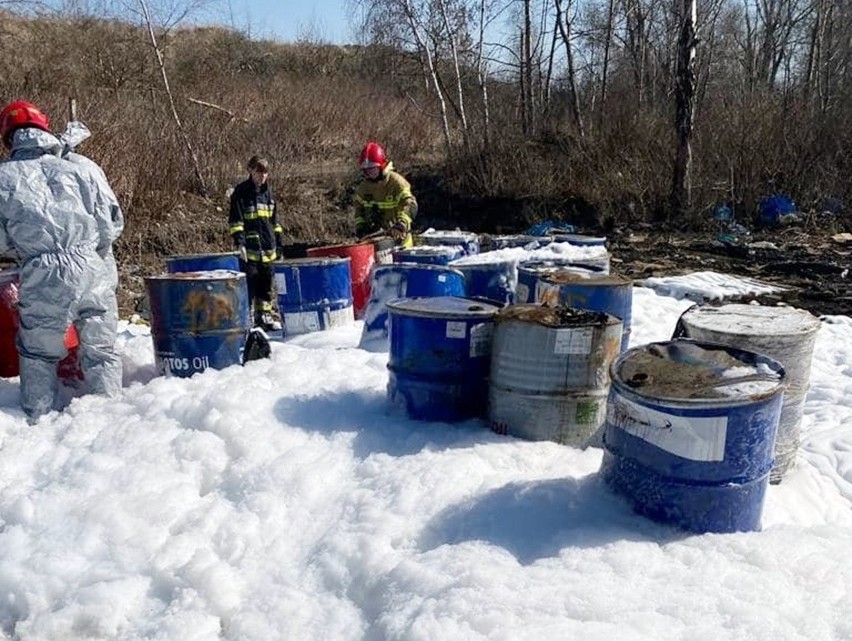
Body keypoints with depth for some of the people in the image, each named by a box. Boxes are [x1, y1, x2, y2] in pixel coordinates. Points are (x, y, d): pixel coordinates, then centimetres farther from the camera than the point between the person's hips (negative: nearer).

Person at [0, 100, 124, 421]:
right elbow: (113, 222, 6)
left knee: (38, 356, 18)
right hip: (95, 272, 1)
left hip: (43, 280, -1)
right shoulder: (81, 165, 3)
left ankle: (38, 419, 24)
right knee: (101, 351, 15)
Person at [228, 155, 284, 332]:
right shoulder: (241, 191, -4)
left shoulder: (268, 191, 14)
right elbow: (235, 219, -8)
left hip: (268, 247, 6)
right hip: (250, 247, -6)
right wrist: (239, 241, -17)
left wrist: (278, 241, 19)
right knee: (249, 283, -7)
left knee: (266, 284, 11)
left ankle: (264, 315, 21)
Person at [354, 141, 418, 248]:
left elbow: (410, 205, -26)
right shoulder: (363, 187, 5)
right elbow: (359, 208, 19)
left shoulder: (396, 182, -15)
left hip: (396, 236, -5)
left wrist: (401, 225, -41)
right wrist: (360, 225, 3)